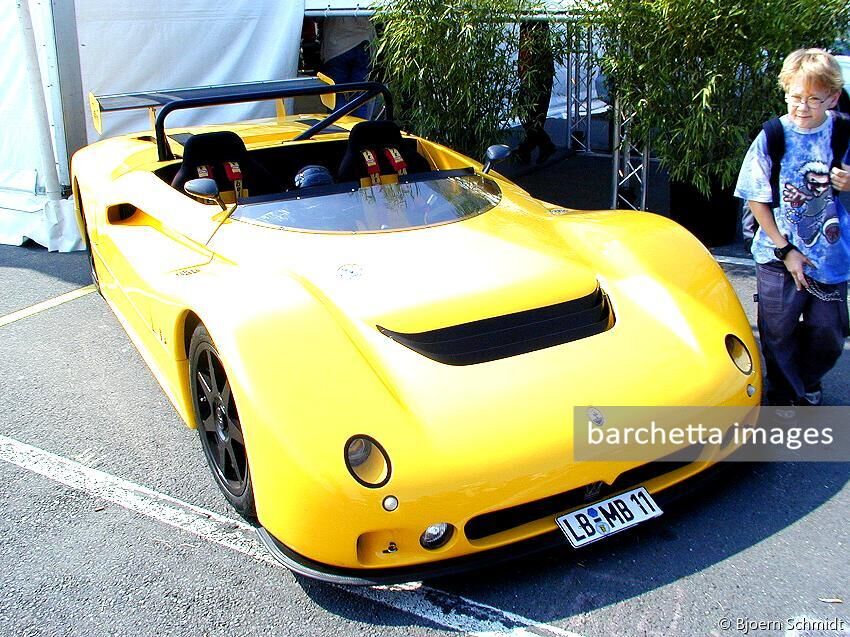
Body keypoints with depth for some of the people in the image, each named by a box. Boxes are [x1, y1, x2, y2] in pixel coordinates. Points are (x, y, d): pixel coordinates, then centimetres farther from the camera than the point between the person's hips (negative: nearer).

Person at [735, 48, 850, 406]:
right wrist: (784, 248, -9)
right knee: (778, 334, 7)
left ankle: (808, 382, 42)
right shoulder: (772, 137, -10)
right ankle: (785, 397, 31)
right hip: (779, 253, -2)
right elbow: (756, 199, -6)